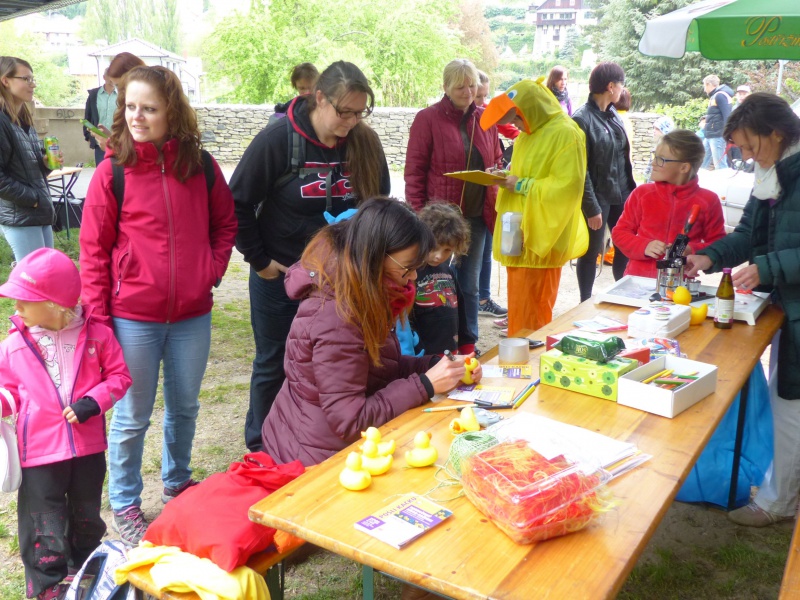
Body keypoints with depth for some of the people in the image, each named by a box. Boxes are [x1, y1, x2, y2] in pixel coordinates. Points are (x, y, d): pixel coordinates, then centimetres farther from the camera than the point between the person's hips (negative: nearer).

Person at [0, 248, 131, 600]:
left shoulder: (96, 334, -9)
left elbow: (119, 376, -3)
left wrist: (93, 402, -17)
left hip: (88, 446, 1)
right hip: (40, 451, -1)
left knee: (86, 515, 20)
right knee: (45, 521, 8)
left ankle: (84, 570, 44)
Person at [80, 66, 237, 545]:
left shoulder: (200, 164, -1)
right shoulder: (113, 172, -8)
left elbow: (225, 222, 12)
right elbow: (94, 249, -5)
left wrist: (213, 270, -2)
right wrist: (98, 317, -9)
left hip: (193, 315, 3)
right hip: (133, 318, -3)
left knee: (185, 407, 20)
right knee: (132, 418, 10)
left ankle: (177, 481, 43)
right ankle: (125, 504, 30)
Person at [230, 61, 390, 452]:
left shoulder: (366, 144, -6)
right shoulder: (278, 139, -15)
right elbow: (238, 203, -9)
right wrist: (259, 261, -8)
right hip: (280, 275, -2)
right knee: (273, 365, 12)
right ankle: (261, 450, 30)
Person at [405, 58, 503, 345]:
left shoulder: (485, 119, 9)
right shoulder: (428, 118, -7)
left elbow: (495, 162, 20)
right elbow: (414, 172, -8)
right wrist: (418, 217, -13)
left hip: (477, 218, 5)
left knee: (470, 285, 13)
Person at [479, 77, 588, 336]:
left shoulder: (566, 134, -12)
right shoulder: (528, 134, 17)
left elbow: (568, 186, -20)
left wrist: (522, 186, -17)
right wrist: (506, 178, 7)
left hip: (540, 237, -9)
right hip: (518, 235, 9)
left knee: (530, 313, -6)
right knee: (518, 309, 11)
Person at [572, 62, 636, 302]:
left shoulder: (613, 114, 9)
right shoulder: (582, 119, -14)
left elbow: (623, 156, 15)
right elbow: (581, 170, -16)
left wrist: (631, 190, 11)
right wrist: (591, 208, -17)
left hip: (621, 195, 7)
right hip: (597, 198, -7)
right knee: (591, 253, 5)